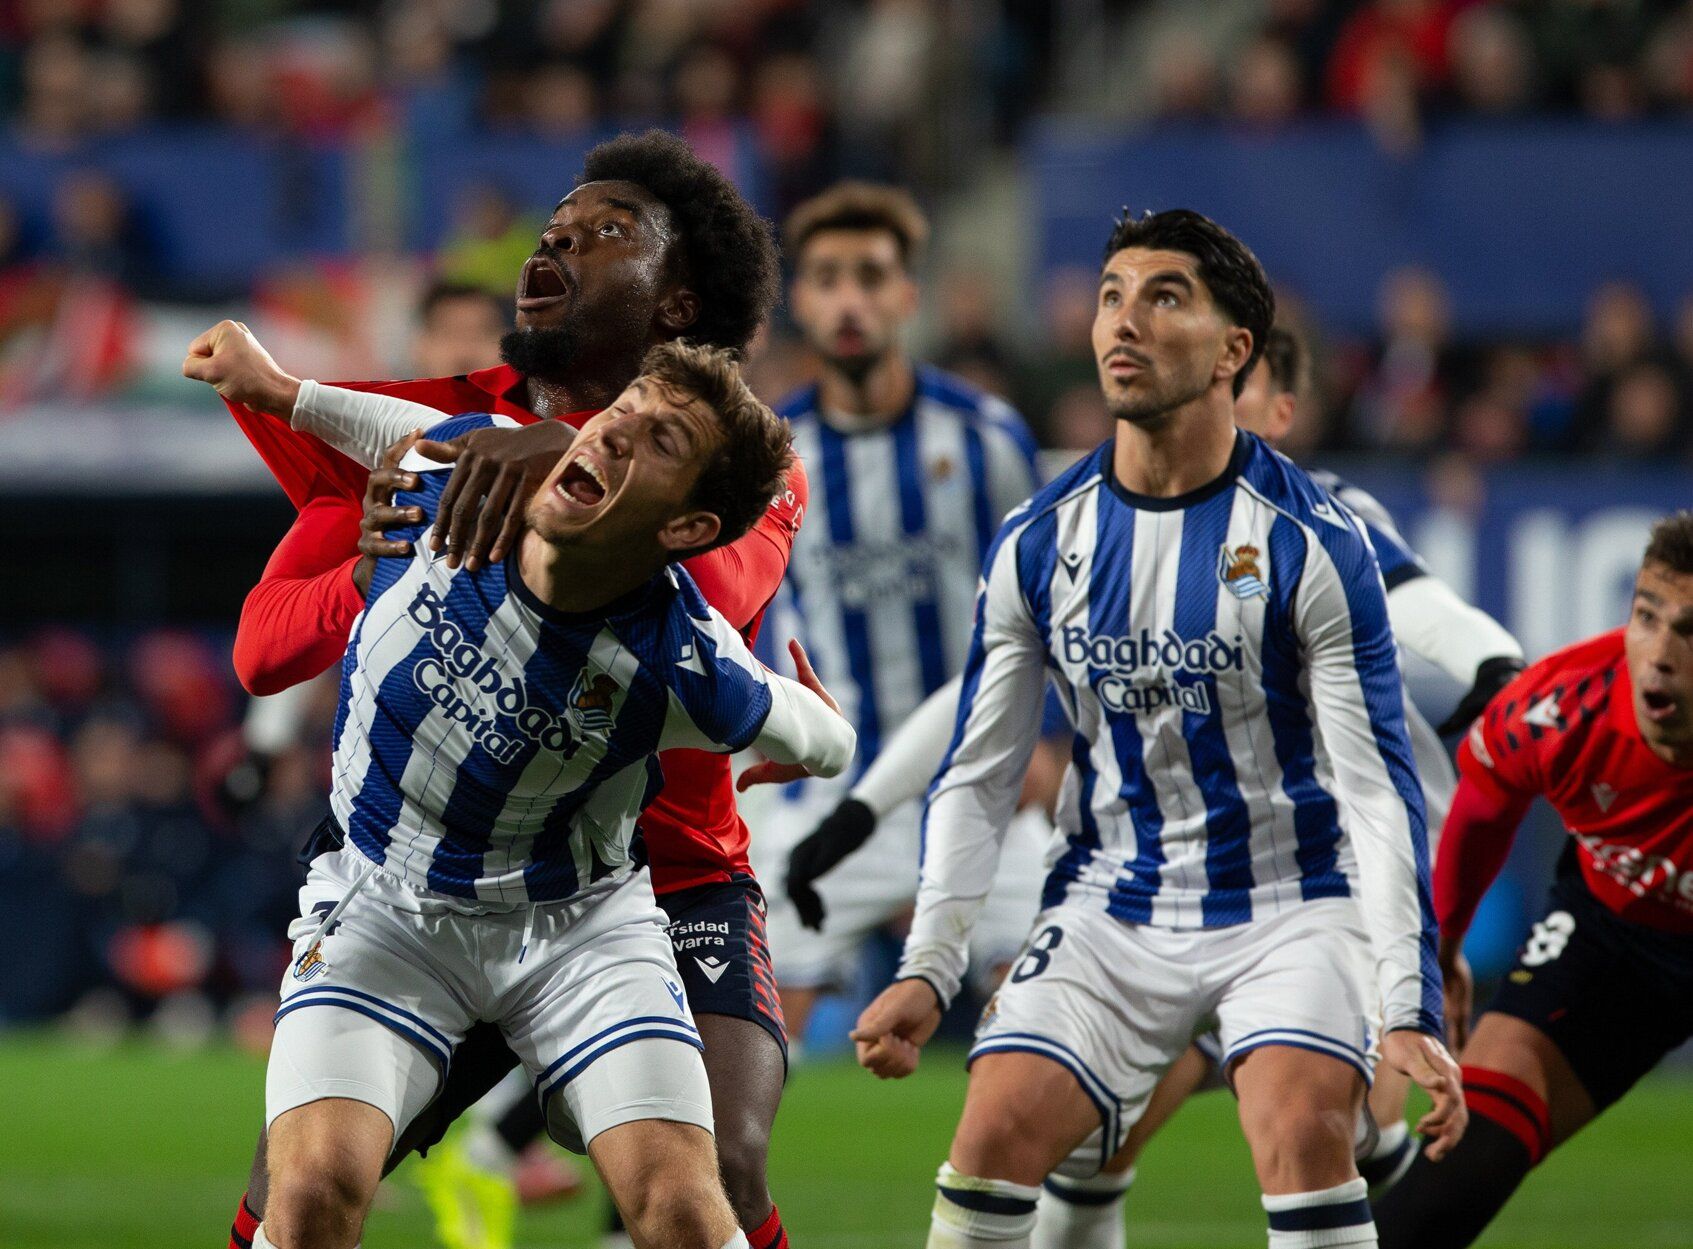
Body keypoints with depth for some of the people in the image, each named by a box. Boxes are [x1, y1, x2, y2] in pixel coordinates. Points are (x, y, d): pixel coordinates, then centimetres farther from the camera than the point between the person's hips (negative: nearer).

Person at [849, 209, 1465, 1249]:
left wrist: (1411, 1011, -22)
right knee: (994, 1137, -12)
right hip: (1112, 912, 4)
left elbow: (1378, 790, -14)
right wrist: (927, 969, -5)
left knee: (1305, 1134, -26)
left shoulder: (1313, 545, -13)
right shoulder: (1037, 545, -1)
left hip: (1292, 904, -4)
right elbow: (976, 778, 6)